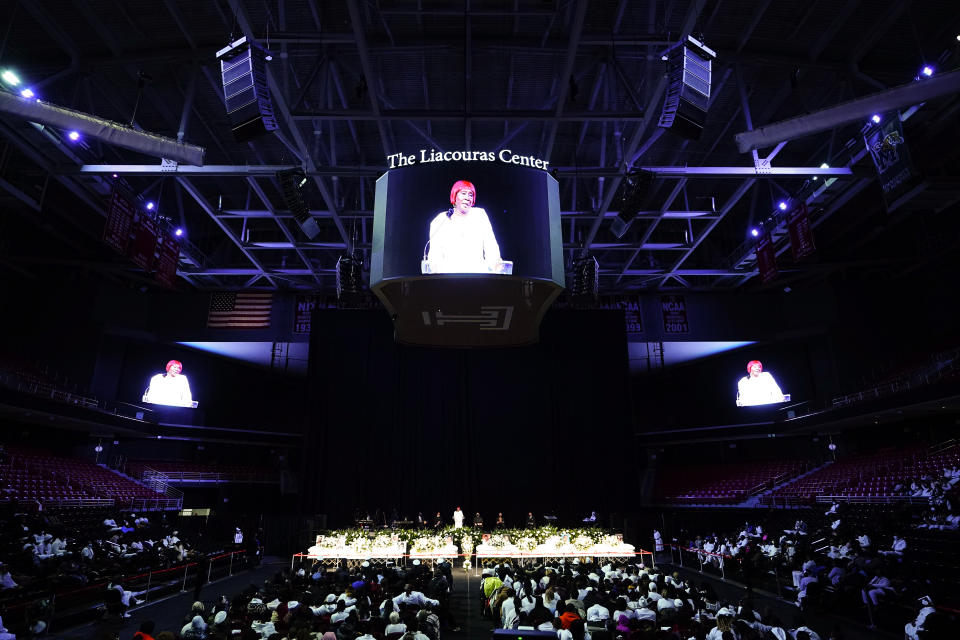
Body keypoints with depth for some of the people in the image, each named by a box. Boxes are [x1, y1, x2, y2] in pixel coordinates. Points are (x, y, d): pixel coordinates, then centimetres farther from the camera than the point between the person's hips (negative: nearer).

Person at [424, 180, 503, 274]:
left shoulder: (480, 214, 14)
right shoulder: (440, 220, 11)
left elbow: (490, 245, 8)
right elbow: (435, 251, 5)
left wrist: (494, 261, -9)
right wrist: (435, 265, -15)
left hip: (478, 272, 2)